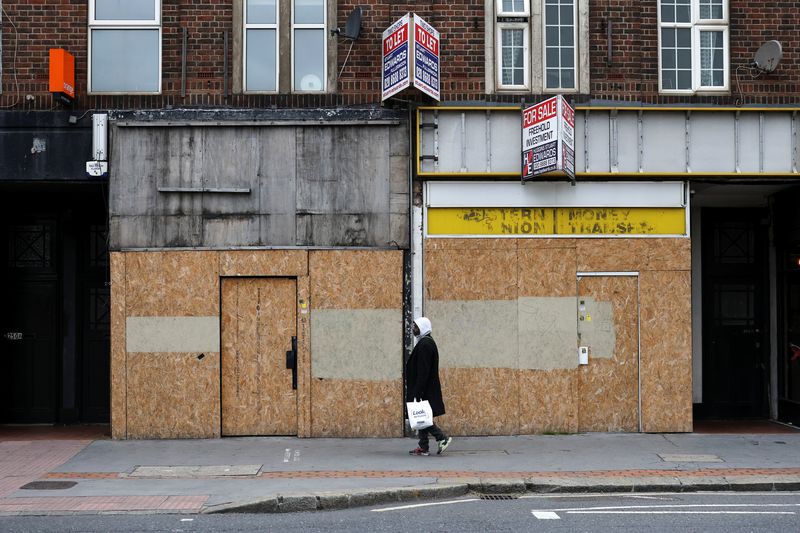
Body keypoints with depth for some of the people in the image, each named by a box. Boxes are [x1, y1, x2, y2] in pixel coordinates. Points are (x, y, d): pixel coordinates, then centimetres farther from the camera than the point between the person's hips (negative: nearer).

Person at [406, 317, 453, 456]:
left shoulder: (424, 344, -17)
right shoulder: (427, 342, 15)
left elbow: (423, 371, -22)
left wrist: (417, 391, -23)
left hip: (424, 389, -10)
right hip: (427, 389, 10)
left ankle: (442, 438, -2)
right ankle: (423, 447, 14)